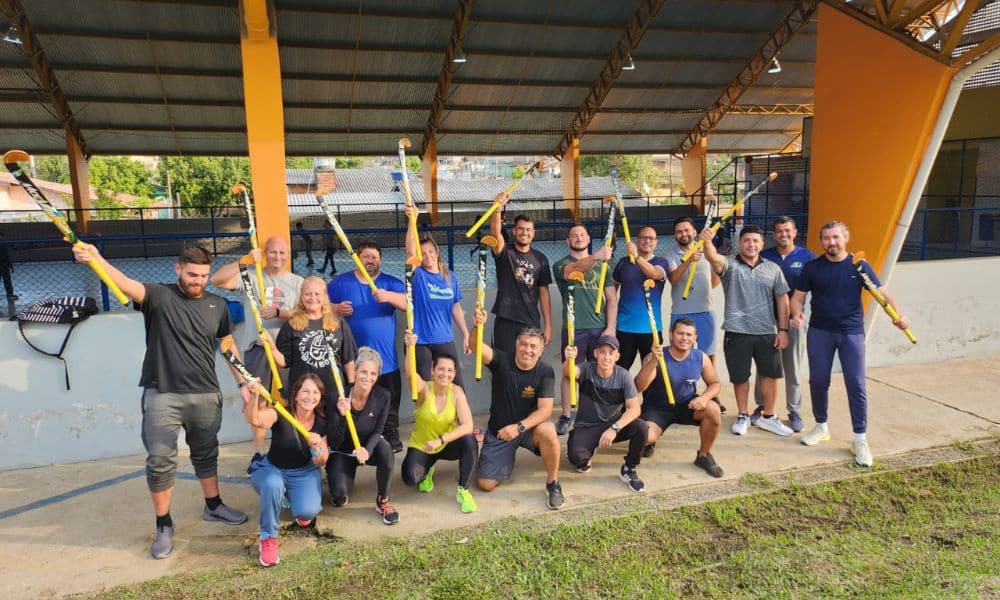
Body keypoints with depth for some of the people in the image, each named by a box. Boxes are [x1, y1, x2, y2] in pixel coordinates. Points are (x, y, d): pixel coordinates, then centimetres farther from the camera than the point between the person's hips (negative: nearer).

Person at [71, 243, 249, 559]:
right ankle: (164, 526, 16)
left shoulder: (217, 305, 4)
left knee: (206, 454, 19)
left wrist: (242, 383, 12)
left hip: (206, 395, 3)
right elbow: (127, 284, -27)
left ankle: (213, 506, 37)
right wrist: (95, 259, -47)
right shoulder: (159, 296, -7)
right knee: (160, 461, 0)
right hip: (162, 395, -3)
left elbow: (227, 344, 14)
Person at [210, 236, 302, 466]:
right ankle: (259, 452, 19)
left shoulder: (297, 282, 7)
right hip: (257, 347, 0)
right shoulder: (250, 276, 4)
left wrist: (278, 312, -21)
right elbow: (216, 279, -10)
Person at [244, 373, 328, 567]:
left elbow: (320, 463, -6)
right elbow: (254, 419, -42)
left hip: (304, 473, 2)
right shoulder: (281, 414, -20)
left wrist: (317, 448, -30)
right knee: (273, 484, -39)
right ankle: (268, 538, -16)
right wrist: (254, 396, -62)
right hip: (272, 470, -2)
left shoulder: (321, 424, -10)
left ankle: (299, 506, 14)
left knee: (307, 512, -27)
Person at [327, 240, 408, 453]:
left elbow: (407, 303, -11)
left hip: (385, 358, 1)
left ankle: (391, 436, 19)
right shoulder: (340, 282, 7)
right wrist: (335, 309, -12)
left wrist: (388, 296, -31)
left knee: (389, 402, 7)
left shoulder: (391, 283, 6)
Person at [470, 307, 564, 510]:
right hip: (498, 430, 1)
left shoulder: (545, 372, -14)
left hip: (528, 427, -1)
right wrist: (478, 327, -57)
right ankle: (507, 457, 29)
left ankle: (552, 483, -10)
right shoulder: (502, 361, -15)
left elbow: (545, 410, -21)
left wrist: (518, 427, -36)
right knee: (485, 484, -5)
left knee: (548, 431, -36)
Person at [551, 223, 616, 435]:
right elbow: (572, 271, -23)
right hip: (574, 328, -2)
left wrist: (610, 328, -1)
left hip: (600, 328, 3)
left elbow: (612, 299, 11)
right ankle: (566, 416, 11)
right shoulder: (561, 264, 3)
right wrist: (595, 257, -41)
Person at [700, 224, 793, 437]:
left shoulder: (773, 268, 6)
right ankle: (743, 416, 26)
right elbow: (713, 258, -25)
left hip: (767, 333, 3)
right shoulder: (730, 265, -3)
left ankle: (768, 416, 27)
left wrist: (783, 330, 1)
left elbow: (782, 299, 7)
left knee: (771, 374, 10)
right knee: (740, 377, 9)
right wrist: (707, 242, -47)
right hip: (737, 332, -2)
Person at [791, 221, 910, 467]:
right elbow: (798, 297, 4)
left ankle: (860, 439, 7)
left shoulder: (858, 265, -1)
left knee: (856, 385, -3)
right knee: (818, 381, 7)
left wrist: (899, 316, -22)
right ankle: (821, 427, 27)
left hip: (851, 332, -1)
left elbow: (882, 293, -4)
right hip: (819, 332, 1)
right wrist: (796, 314, -18)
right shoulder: (812, 267, 0)